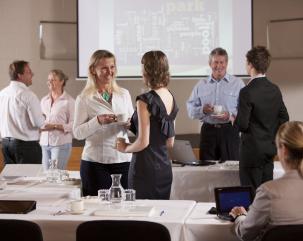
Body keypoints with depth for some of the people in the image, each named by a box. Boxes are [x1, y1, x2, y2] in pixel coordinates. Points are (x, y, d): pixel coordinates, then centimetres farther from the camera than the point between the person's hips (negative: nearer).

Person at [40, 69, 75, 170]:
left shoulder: (68, 101, -4)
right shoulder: (44, 100, 14)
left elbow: (73, 125, -9)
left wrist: (54, 126, -18)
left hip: (61, 144, -5)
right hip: (44, 143, 5)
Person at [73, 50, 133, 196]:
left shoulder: (124, 94, 12)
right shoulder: (84, 99, -1)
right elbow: (77, 133, -4)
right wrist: (98, 121, -18)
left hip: (123, 159, 3)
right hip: (95, 162, -3)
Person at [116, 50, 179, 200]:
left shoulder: (145, 101, -14)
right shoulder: (171, 98, 8)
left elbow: (143, 142, -17)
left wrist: (125, 148, 1)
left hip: (145, 170, -7)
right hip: (165, 169, 8)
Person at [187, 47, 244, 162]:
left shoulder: (237, 83, 5)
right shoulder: (201, 85, 12)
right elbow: (190, 109, 9)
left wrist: (230, 116, -18)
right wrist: (202, 110, -11)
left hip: (229, 130, -2)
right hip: (208, 130, 2)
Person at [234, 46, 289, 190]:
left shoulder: (247, 92, -17)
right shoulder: (275, 90, 4)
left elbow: (242, 124, -18)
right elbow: (284, 118, 9)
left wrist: (235, 120, 2)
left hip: (252, 151, -7)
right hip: (270, 149, 7)